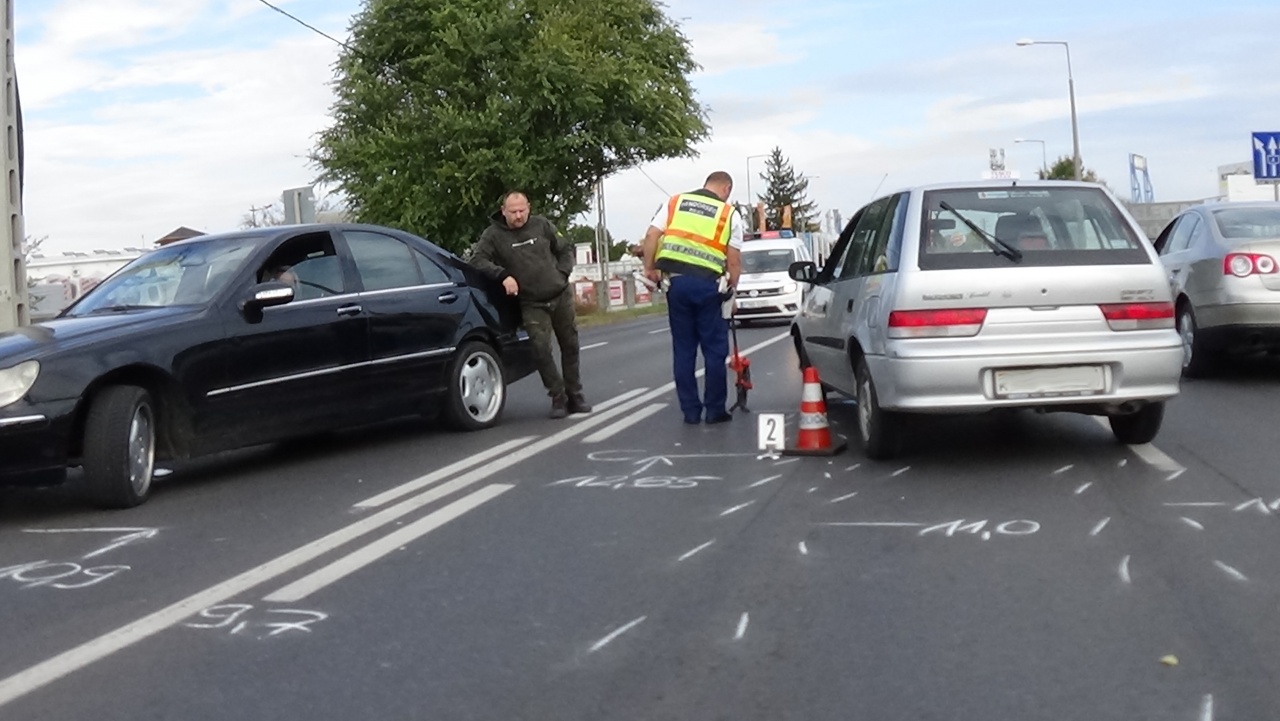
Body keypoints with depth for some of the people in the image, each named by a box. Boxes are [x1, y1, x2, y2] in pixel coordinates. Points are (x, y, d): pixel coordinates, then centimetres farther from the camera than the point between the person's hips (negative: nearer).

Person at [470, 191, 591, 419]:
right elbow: (477, 259, -13)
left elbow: (565, 250, 14)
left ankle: (575, 396, 20)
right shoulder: (494, 235, -4)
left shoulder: (541, 225, 4)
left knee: (570, 346, 7)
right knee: (541, 350, -15)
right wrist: (503, 275, -24)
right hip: (532, 304, -3)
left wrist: (562, 274, 1)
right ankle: (558, 398, -3)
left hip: (561, 296, 3)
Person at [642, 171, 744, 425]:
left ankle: (690, 410, 11)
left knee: (683, 348, 9)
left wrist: (649, 268, 9)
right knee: (714, 349, 7)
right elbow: (734, 259, 4)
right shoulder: (729, 213, 8)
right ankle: (715, 409, 10)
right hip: (708, 284, -3)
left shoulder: (675, 202, 14)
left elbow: (651, 236, 4)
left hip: (676, 281, 3)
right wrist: (732, 288, 15)